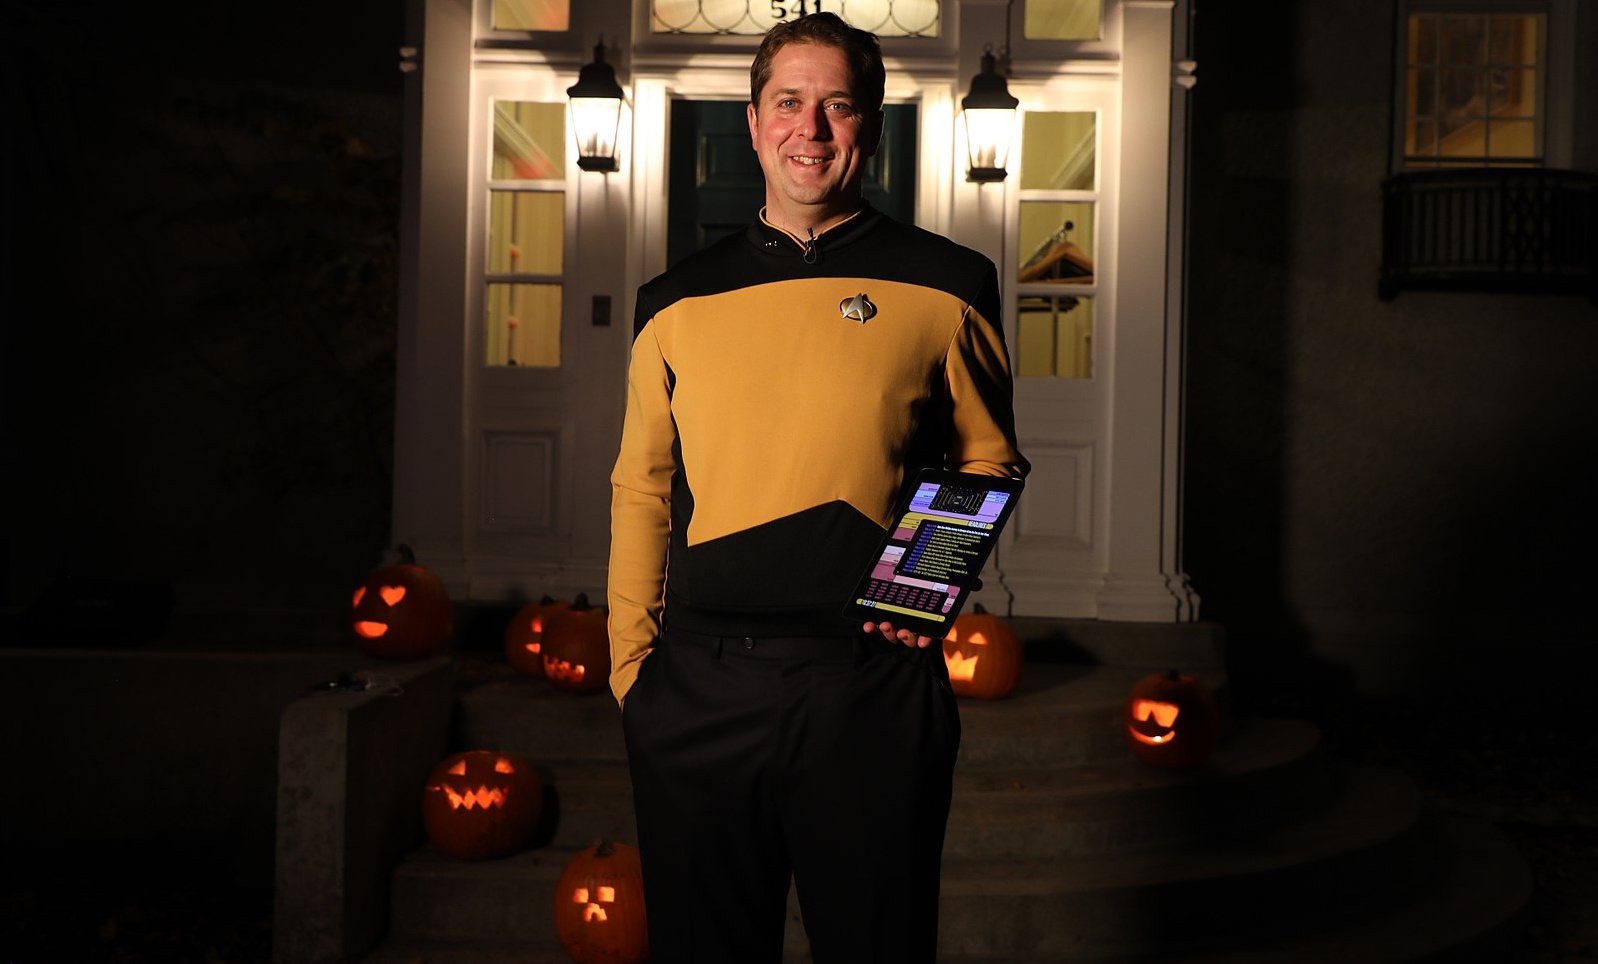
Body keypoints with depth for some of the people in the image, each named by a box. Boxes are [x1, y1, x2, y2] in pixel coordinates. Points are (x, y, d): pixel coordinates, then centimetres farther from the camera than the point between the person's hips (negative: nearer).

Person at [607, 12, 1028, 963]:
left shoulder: (945, 284, 3)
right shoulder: (678, 302, 10)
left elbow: (991, 460, 10)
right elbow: (641, 491, 14)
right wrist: (631, 663, 8)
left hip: (873, 682, -2)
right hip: (696, 689, 2)